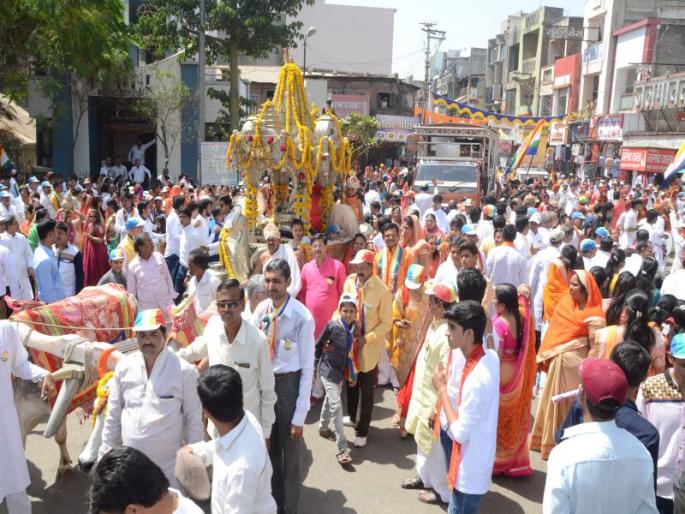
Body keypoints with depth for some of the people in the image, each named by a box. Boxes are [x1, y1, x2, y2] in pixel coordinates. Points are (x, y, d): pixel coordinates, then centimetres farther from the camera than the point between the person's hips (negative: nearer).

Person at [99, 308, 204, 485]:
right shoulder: (124, 367, -3)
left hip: (169, 467, -3)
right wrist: (105, 456, 6)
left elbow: (194, 419, -7)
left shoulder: (184, 371, -14)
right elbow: (113, 415, 5)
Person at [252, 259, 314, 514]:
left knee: (291, 451, 13)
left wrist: (300, 414, -13)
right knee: (269, 447, 22)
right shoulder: (260, 311, -6)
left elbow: (307, 368, -16)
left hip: (289, 384, -5)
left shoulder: (302, 318, -22)